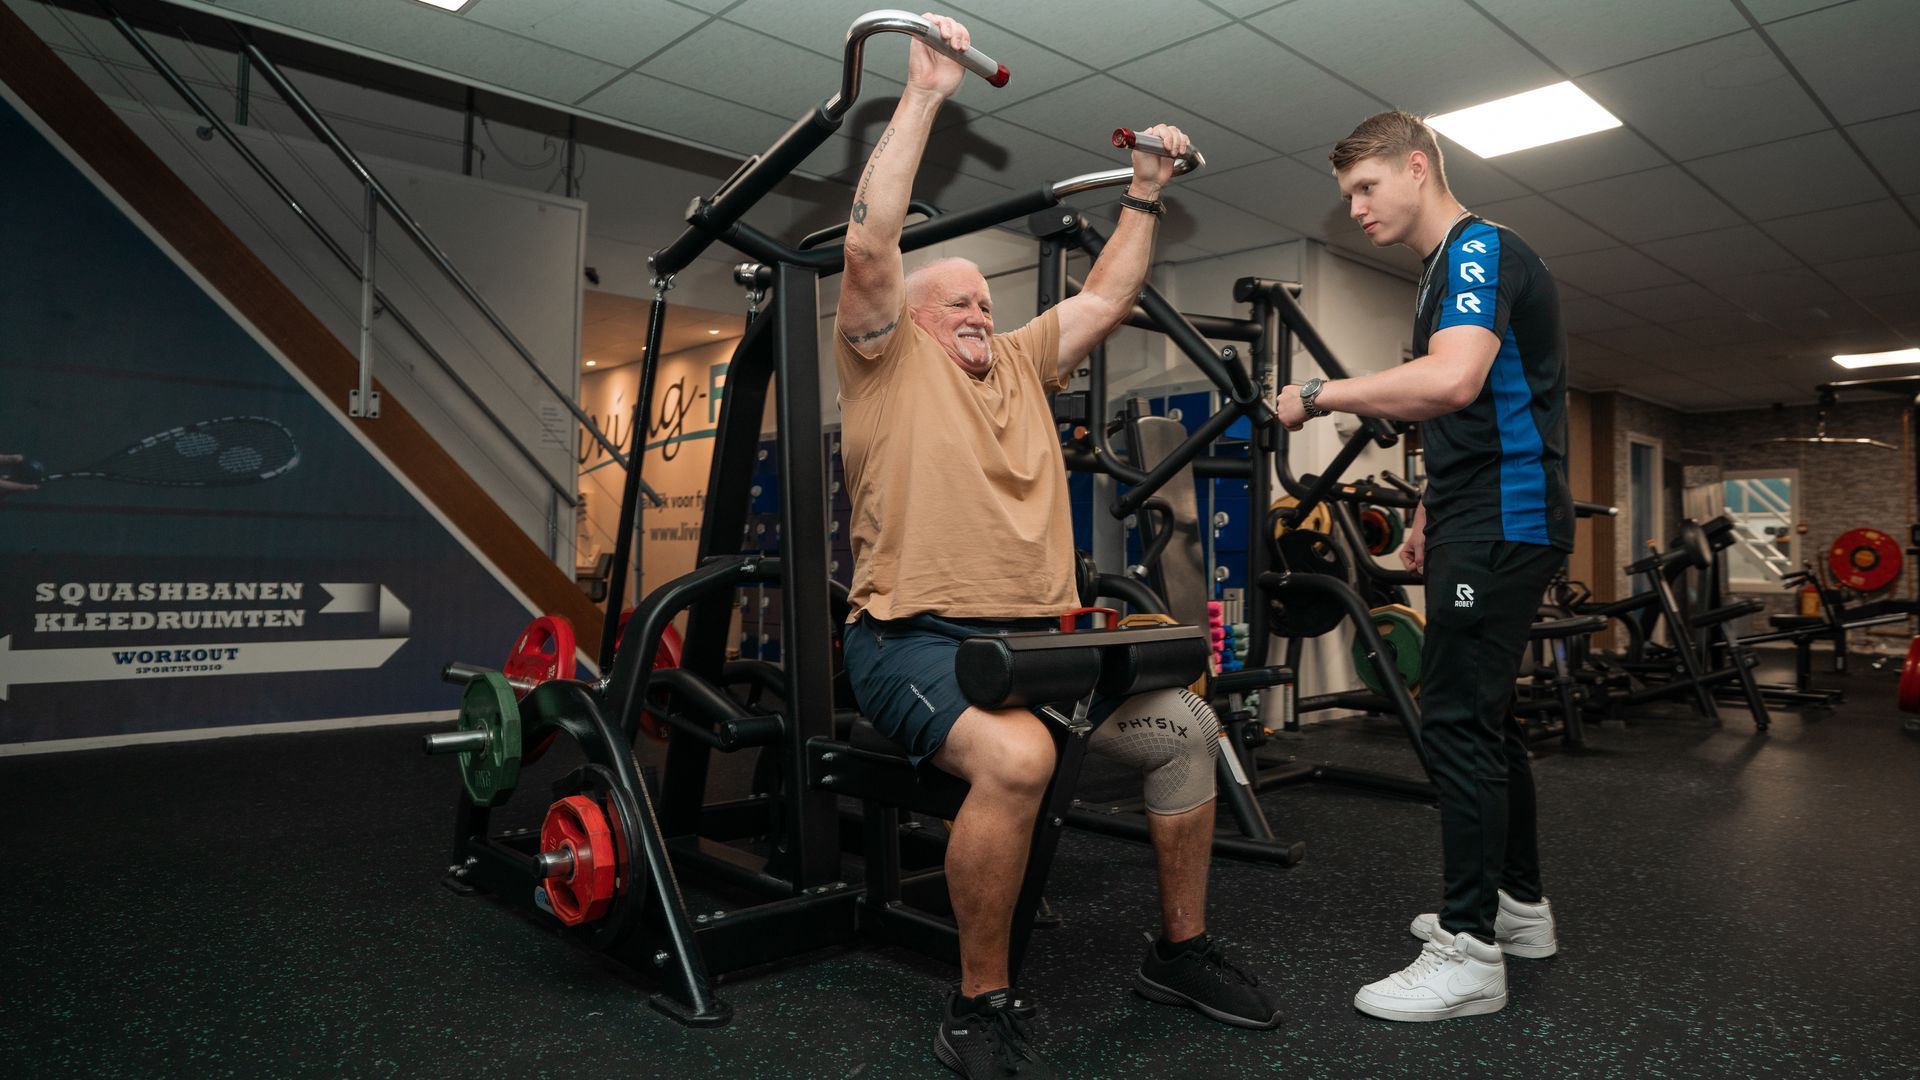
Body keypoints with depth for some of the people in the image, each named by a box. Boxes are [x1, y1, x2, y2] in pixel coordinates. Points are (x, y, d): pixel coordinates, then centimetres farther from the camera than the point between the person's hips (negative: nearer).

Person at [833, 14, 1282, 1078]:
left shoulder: (1019, 363, 20)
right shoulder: (889, 359, 2)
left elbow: (1106, 297, 28)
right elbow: (870, 244, -12)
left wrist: (1144, 192, 26)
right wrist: (924, 92, -11)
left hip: (1038, 633, 7)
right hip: (918, 638, -7)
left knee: (1187, 725, -1)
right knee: (1015, 755, -35)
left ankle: (1179, 950, 17)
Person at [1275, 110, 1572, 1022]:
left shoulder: (1480, 250, -11)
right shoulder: (1446, 272, 20)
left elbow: (1453, 381, -29)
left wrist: (1317, 395, -21)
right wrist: (1429, 517, 24)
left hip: (1503, 524, -10)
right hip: (1482, 526, 10)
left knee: (1457, 721, -10)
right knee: (1480, 717, 15)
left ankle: (1470, 951, -3)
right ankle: (1519, 905, 27)